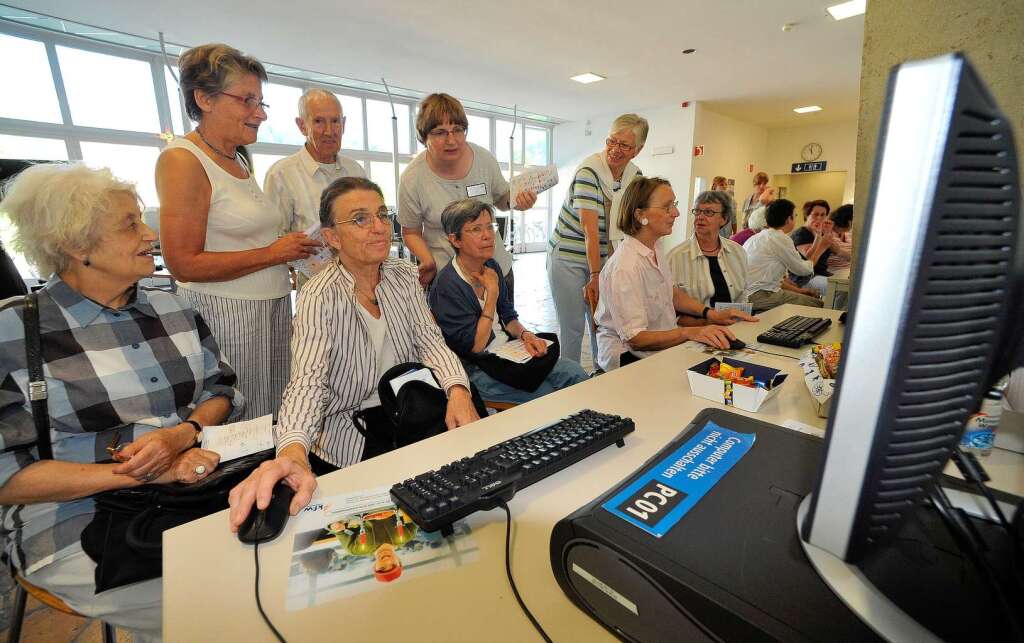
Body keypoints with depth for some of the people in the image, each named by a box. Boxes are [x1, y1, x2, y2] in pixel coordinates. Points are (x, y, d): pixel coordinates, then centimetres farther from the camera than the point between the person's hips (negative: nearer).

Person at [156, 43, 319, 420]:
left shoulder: (237, 162, 14)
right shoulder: (182, 159, -10)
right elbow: (183, 264, -16)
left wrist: (292, 248, 5)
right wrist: (273, 253, -13)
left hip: (272, 305, 8)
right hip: (224, 313, -7)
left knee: (271, 427, 13)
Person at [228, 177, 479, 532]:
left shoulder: (405, 276, 1)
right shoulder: (320, 298, -16)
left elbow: (429, 340, -4)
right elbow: (307, 381, -28)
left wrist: (458, 390, -24)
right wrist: (293, 451, -48)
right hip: (350, 429, -4)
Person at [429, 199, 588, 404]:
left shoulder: (490, 266, 6)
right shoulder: (447, 287, -19)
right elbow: (475, 346, -20)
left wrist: (525, 335, -7)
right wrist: (492, 292, -19)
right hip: (475, 370, -7)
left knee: (575, 373, -6)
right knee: (548, 395, -20)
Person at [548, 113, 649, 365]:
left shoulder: (635, 175, 3)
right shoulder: (589, 170, -17)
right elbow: (590, 227, -23)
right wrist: (595, 275, -26)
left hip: (603, 257, 6)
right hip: (568, 257, -6)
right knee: (572, 328, -1)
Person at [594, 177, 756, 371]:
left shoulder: (655, 248, 7)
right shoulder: (625, 268, -24)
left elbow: (672, 293, 18)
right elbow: (636, 338, -25)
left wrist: (711, 314, 3)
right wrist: (690, 332, -34)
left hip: (663, 344, 9)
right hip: (629, 357, -9)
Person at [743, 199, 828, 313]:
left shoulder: (758, 237, 18)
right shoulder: (781, 238, -10)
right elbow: (804, 270, 0)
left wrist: (796, 290, 21)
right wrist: (821, 248, 15)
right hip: (759, 296, -9)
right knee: (818, 305, -3)